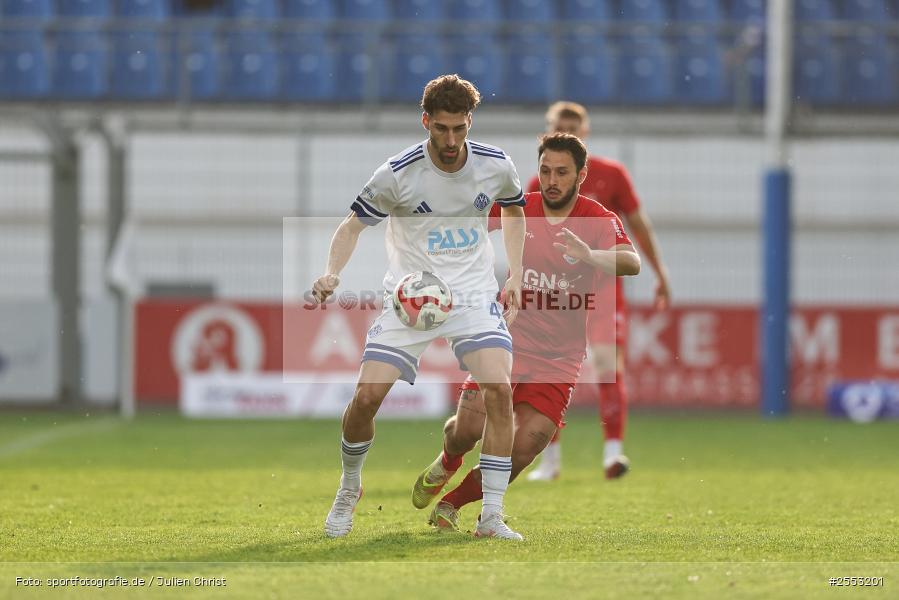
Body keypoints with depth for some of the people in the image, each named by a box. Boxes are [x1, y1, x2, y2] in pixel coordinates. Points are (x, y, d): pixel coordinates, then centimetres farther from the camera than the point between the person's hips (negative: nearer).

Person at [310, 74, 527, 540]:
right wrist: (331, 273, -19)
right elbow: (353, 224, -1)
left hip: (474, 294, 1)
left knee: (499, 388, -20)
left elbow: (513, 210, 18)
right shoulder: (398, 174, -12)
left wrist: (515, 275, 9)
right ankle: (350, 487, 19)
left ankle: (491, 516, -12)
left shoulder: (495, 166, -4)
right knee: (367, 394, -12)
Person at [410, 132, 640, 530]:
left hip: (558, 359, -1)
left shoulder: (599, 221, -8)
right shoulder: (520, 209, 1)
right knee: (468, 428, -12)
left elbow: (631, 263, -28)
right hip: (508, 342, 1)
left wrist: (589, 255, -47)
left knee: (525, 447, -12)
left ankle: (453, 503, 13)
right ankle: (447, 463, 27)